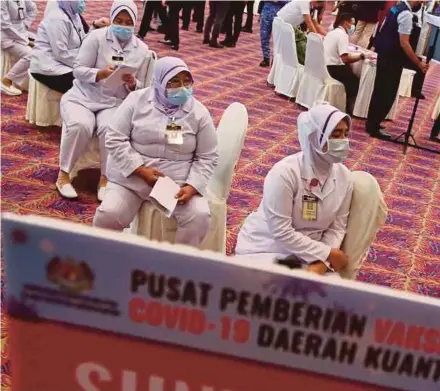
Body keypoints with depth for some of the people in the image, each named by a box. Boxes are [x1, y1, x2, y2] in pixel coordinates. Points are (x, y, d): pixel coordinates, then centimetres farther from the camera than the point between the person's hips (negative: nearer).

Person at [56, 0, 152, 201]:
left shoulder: (142, 50, 6)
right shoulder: (97, 36, -2)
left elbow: (141, 87, 9)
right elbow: (78, 69, -6)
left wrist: (132, 83, -16)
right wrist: (100, 74, -24)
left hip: (115, 102, 1)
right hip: (83, 95, -1)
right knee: (80, 125, -32)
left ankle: (105, 178, -10)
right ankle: (63, 174, -10)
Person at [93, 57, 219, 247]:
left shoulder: (199, 112, 1)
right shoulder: (137, 100, 0)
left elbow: (207, 158, 2)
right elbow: (114, 138, -4)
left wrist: (191, 186, -15)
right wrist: (141, 170, -16)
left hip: (178, 182, 1)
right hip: (132, 177, 0)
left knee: (200, 217, -23)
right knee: (107, 215, -21)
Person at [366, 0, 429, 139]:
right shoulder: (406, 14, -19)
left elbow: (386, 30, 20)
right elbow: (404, 43, -22)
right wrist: (419, 63, -17)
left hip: (385, 54, 10)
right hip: (391, 59, -10)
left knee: (381, 91, 18)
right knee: (386, 94, -1)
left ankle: (372, 123, 28)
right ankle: (373, 128, 7)